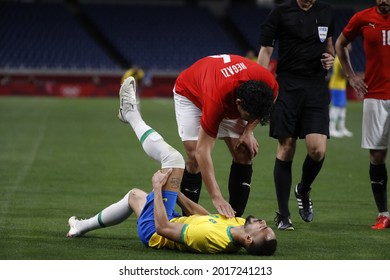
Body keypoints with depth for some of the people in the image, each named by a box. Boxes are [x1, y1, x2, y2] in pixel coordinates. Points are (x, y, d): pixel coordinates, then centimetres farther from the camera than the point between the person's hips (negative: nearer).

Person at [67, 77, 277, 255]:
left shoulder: (215, 238, -44)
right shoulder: (239, 228, -21)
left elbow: (163, 228, -33)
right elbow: (207, 218, -1)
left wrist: (158, 188, -22)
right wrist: (172, 189, 5)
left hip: (152, 230, -7)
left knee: (173, 159, -10)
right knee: (135, 195, 34)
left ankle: (131, 113, 12)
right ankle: (83, 226, 54)